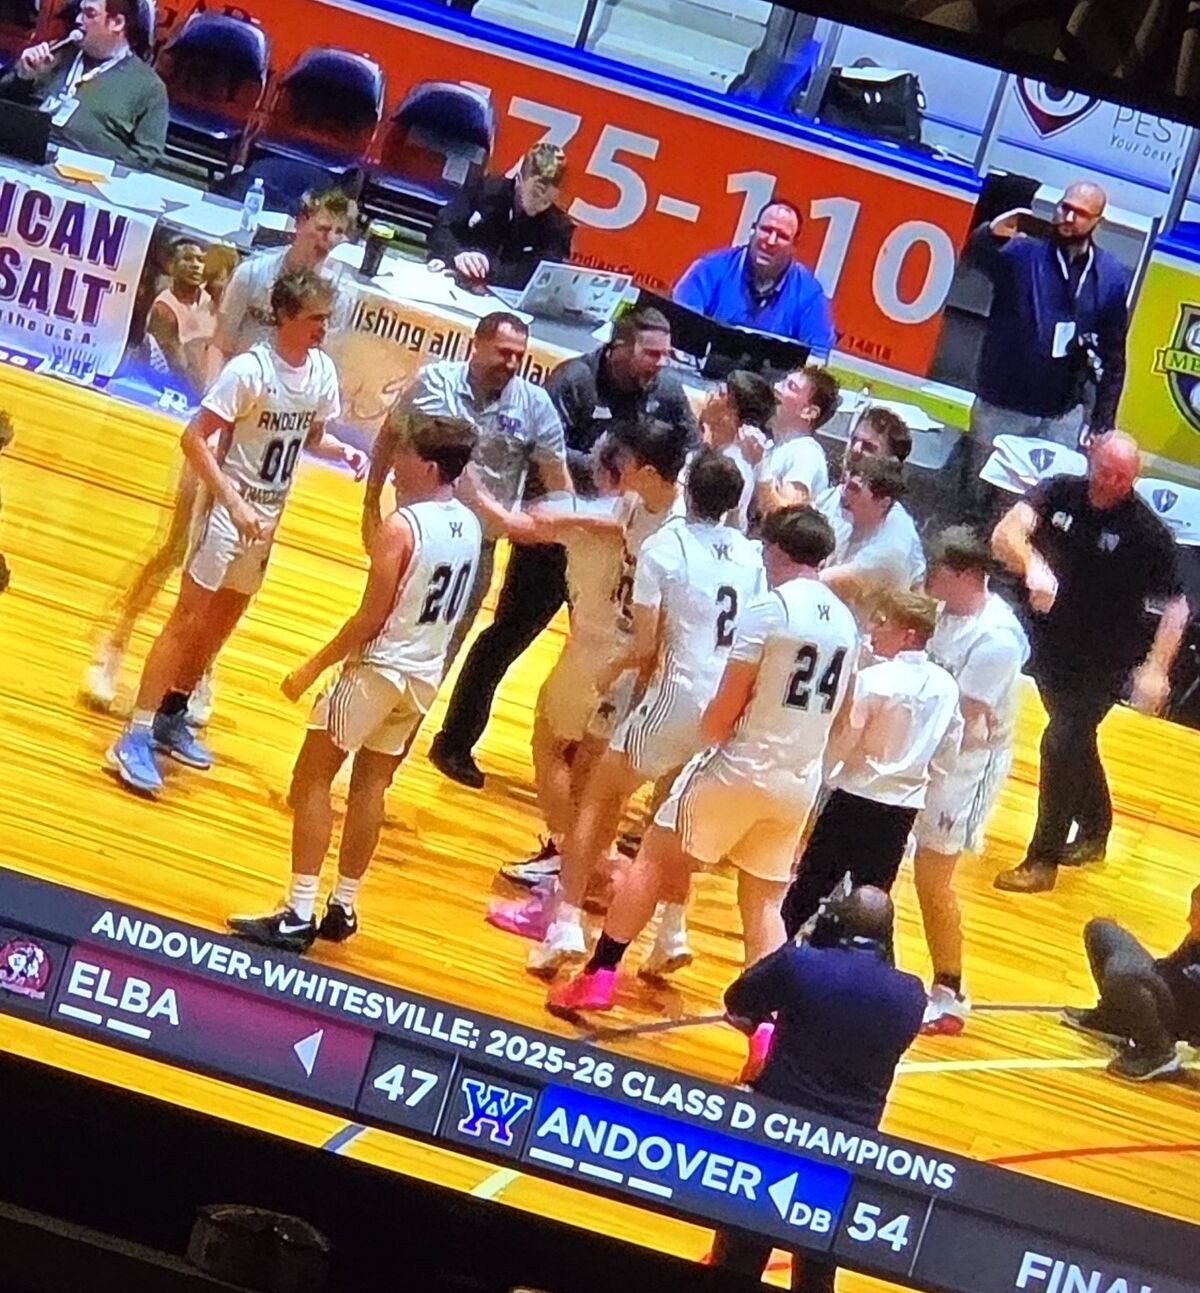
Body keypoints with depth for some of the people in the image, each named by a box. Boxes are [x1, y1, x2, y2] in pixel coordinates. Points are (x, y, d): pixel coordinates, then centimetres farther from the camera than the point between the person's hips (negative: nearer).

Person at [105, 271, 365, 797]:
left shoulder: (322, 372, -1)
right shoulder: (250, 369, -21)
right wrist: (235, 503, -26)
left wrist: (344, 452, -5)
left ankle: (171, 719, 31)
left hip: (269, 517, 7)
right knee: (187, 620, -8)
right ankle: (135, 737, -7)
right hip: (228, 510, -7)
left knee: (220, 624, 16)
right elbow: (194, 438, -21)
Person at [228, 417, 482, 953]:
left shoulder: (401, 527, -20)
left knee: (312, 779, 0)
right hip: (425, 675, 8)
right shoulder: (468, 525, 3)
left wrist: (312, 668, -12)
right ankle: (342, 908, 20)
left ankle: (299, 914, -4)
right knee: (371, 784, 16)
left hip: (378, 667, -8)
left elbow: (370, 619, -19)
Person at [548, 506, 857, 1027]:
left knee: (652, 862, 9)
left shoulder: (769, 608, -14)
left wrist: (707, 739, 5)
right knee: (764, 903, 13)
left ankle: (598, 979, 8)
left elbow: (726, 708, -14)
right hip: (800, 784, 6)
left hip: (740, 768, -6)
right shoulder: (846, 623, 7)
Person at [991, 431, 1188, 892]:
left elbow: (1176, 606, -13)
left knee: (1062, 744, -8)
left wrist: (1155, 668, -23)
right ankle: (1094, 832, 44)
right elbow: (1005, 534, -26)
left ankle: (1043, 859, 6)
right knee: (1076, 741, 22)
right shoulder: (1059, 494, -12)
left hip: (1103, 664, -5)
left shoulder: (1148, 533, -20)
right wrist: (1031, 564, -47)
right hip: (1049, 647, 5)